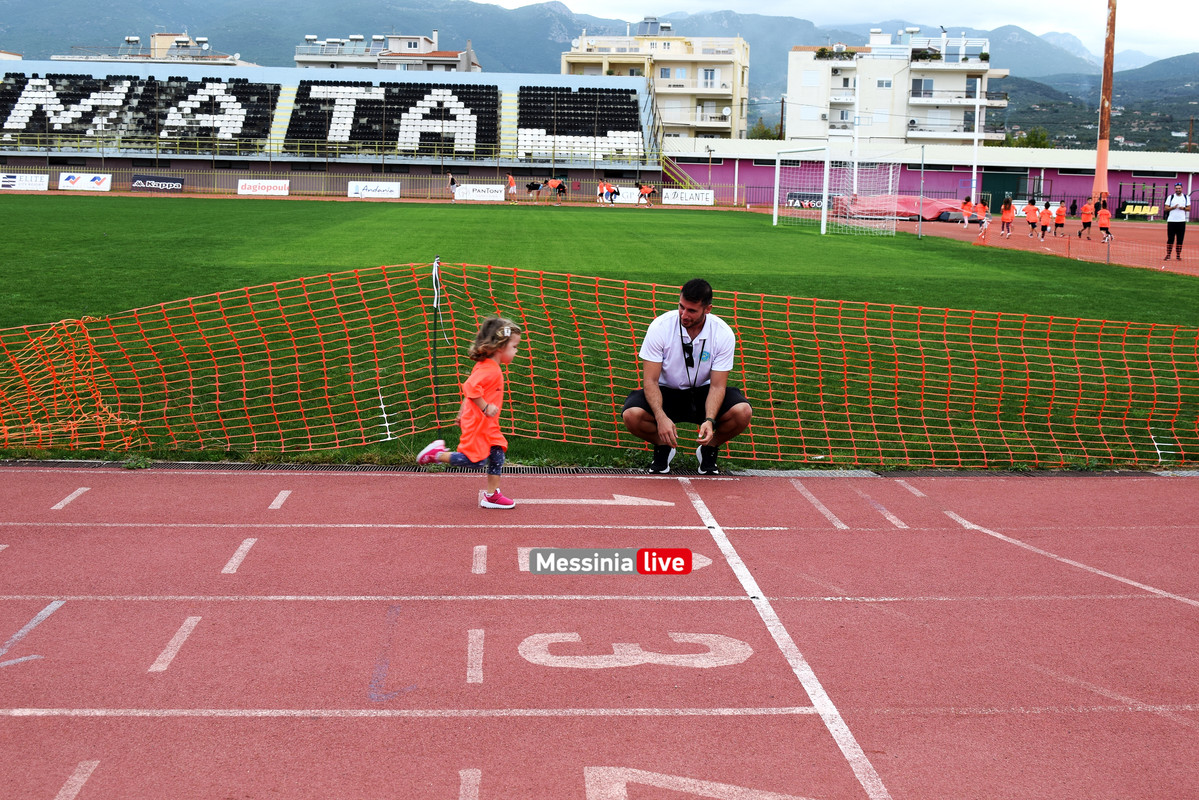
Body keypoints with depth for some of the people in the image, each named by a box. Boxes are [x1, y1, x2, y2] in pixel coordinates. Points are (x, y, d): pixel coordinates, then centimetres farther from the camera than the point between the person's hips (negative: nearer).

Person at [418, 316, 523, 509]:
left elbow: (469, 389, 20)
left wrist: (463, 412, 26)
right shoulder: (490, 370, -22)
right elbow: (470, 388, -34)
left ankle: (491, 495, 13)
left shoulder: (485, 367, 12)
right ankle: (437, 454, 7)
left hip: (487, 426, 10)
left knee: (497, 453, 8)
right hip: (477, 424, -10)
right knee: (476, 460, -6)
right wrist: (485, 407, -28)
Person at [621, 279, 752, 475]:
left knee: (742, 412, -28)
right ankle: (663, 447, 3)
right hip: (666, 392, -1)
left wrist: (709, 420, -34)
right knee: (631, 415, -31)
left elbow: (717, 385, -15)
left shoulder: (724, 334, -17)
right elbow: (650, 380, -19)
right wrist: (661, 417, -35)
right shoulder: (659, 327, -20)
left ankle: (708, 449, 4)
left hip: (703, 392, 1)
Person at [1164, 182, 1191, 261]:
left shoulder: (1186, 197, 10)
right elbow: (1166, 208, 3)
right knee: (1170, 239, -2)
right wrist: (1173, 207, -15)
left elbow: (1189, 208, 8)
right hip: (1171, 221, -1)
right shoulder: (1170, 197, 7)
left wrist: (1183, 208, -12)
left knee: (1180, 239, 2)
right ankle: (1168, 255, 2)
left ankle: (1178, 255, 8)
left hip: (1181, 221, 1)